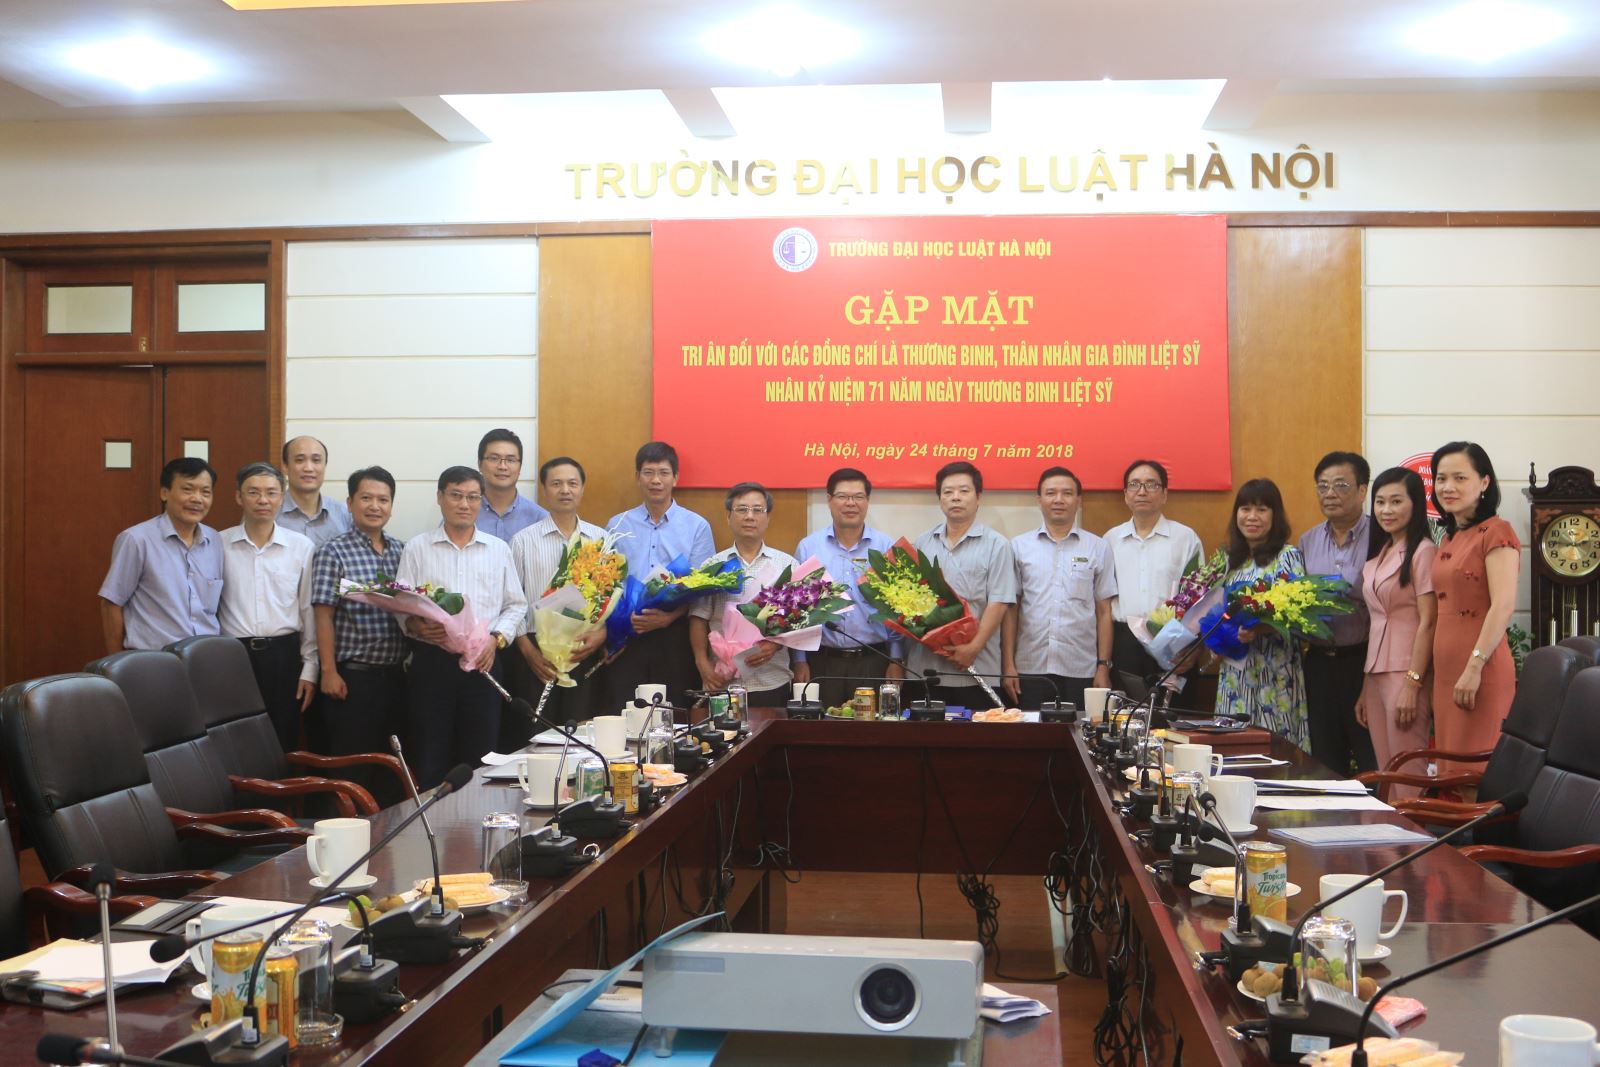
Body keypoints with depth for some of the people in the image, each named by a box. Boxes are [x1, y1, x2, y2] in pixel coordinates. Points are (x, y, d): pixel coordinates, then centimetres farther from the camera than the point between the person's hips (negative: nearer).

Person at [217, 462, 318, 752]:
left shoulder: (302, 547, 2)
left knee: (283, 747, 8)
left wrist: (310, 668, 3)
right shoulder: (219, 544, 0)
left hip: (283, 655, 1)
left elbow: (309, 610, 5)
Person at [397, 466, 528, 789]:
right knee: (430, 763, 0)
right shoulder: (417, 548, 6)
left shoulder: (498, 550, 11)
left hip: (482, 665, 2)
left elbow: (516, 605, 11)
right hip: (431, 663, -1)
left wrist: (496, 638, -5)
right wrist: (416, 626, -18)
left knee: (480, 759, 3)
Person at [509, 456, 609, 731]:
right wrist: (528, 651, -6)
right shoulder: (524, 540, 4)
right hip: (537, 651, -1)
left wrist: (602, 633, -8)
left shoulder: (601, 540, 9)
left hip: (587, 651, 1)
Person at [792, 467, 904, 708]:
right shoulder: (808, 547, 3)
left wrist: (897, 660, 0)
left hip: (874, 661, 0)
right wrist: (800, 661, 2)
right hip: (822, 661, 0)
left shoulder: (887, 547, 2)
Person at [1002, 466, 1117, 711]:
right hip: (1030, 669, 0)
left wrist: (1104, 666, 2)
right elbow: (1010, 609, 7)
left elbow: (1104, 612, 7)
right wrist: (1008, 666, 1)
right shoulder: (1019, 546, 7)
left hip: (1081, 672, 0)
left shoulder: (1098, 548, 7)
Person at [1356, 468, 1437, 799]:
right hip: (1376, 672, 8)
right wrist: (1365, 689, 16)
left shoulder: (1422, 552, -7)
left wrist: (1412, 685, -17)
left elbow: (1428, 622, -12)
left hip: (1406, 672, -7)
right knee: (1386, 774, 7)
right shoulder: (1378, 555, 16)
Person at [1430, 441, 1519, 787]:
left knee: (1475, 773, -6)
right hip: (1446, 670, 8)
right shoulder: (1448, 540, 17)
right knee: (1451, 771, 9)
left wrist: (1474, 667, -21)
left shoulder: (1496, 532, -7)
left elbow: (1503, 605, -16)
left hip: (1480, 672, -8)